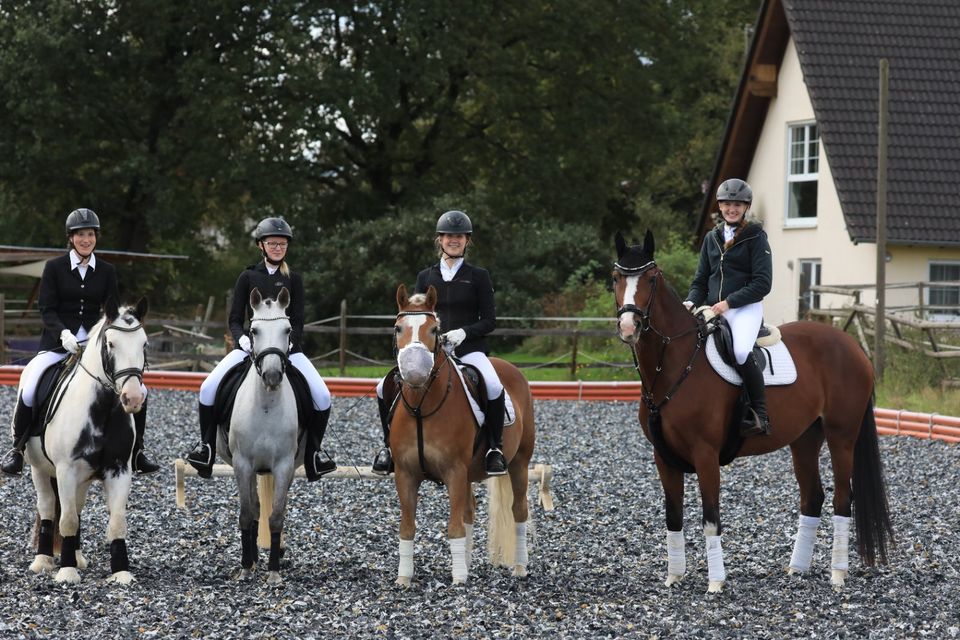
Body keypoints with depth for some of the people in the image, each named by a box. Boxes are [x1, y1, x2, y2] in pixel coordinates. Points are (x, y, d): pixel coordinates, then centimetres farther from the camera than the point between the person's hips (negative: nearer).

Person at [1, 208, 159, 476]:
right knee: (29, 390, -25)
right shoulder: (54, 267, 2)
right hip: (58, 342, -3)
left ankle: (136, 451, 10)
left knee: (138, 391, -9)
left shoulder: (106, 271, 9)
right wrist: (63, 334, -23)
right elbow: (46, 309, -4)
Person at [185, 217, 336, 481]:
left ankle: (313, 452, 1)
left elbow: (298, 321, 3)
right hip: (250, 345, 0)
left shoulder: (293, 279, 7)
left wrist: (288, 341, -17)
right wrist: (241, 338, -16)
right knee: (208, 389, -20)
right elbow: (235, 319, 5)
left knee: (322, 396, -18)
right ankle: (206, 445, -1)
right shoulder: (248, 277, 6)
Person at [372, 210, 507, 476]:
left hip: (468, 348, -3)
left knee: (494, 386, -35)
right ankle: (390, 444, 8)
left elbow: (489, 321, 2)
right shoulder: (426, 277, 14)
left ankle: (495, 447, -16)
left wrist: (464, 332, -15)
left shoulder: (478, 276, 6)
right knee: (385, 388, -14)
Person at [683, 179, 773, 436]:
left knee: (741, 351, -33)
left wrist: (728, 302, -16)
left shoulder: (756, 237, 0)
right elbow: (701, 279, 20)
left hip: (746, 308, -6)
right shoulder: (712, 238, 17)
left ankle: (760, 415, -22)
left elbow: (762, 283, -8)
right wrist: (691, 302, -2)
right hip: (712, 309, 6)